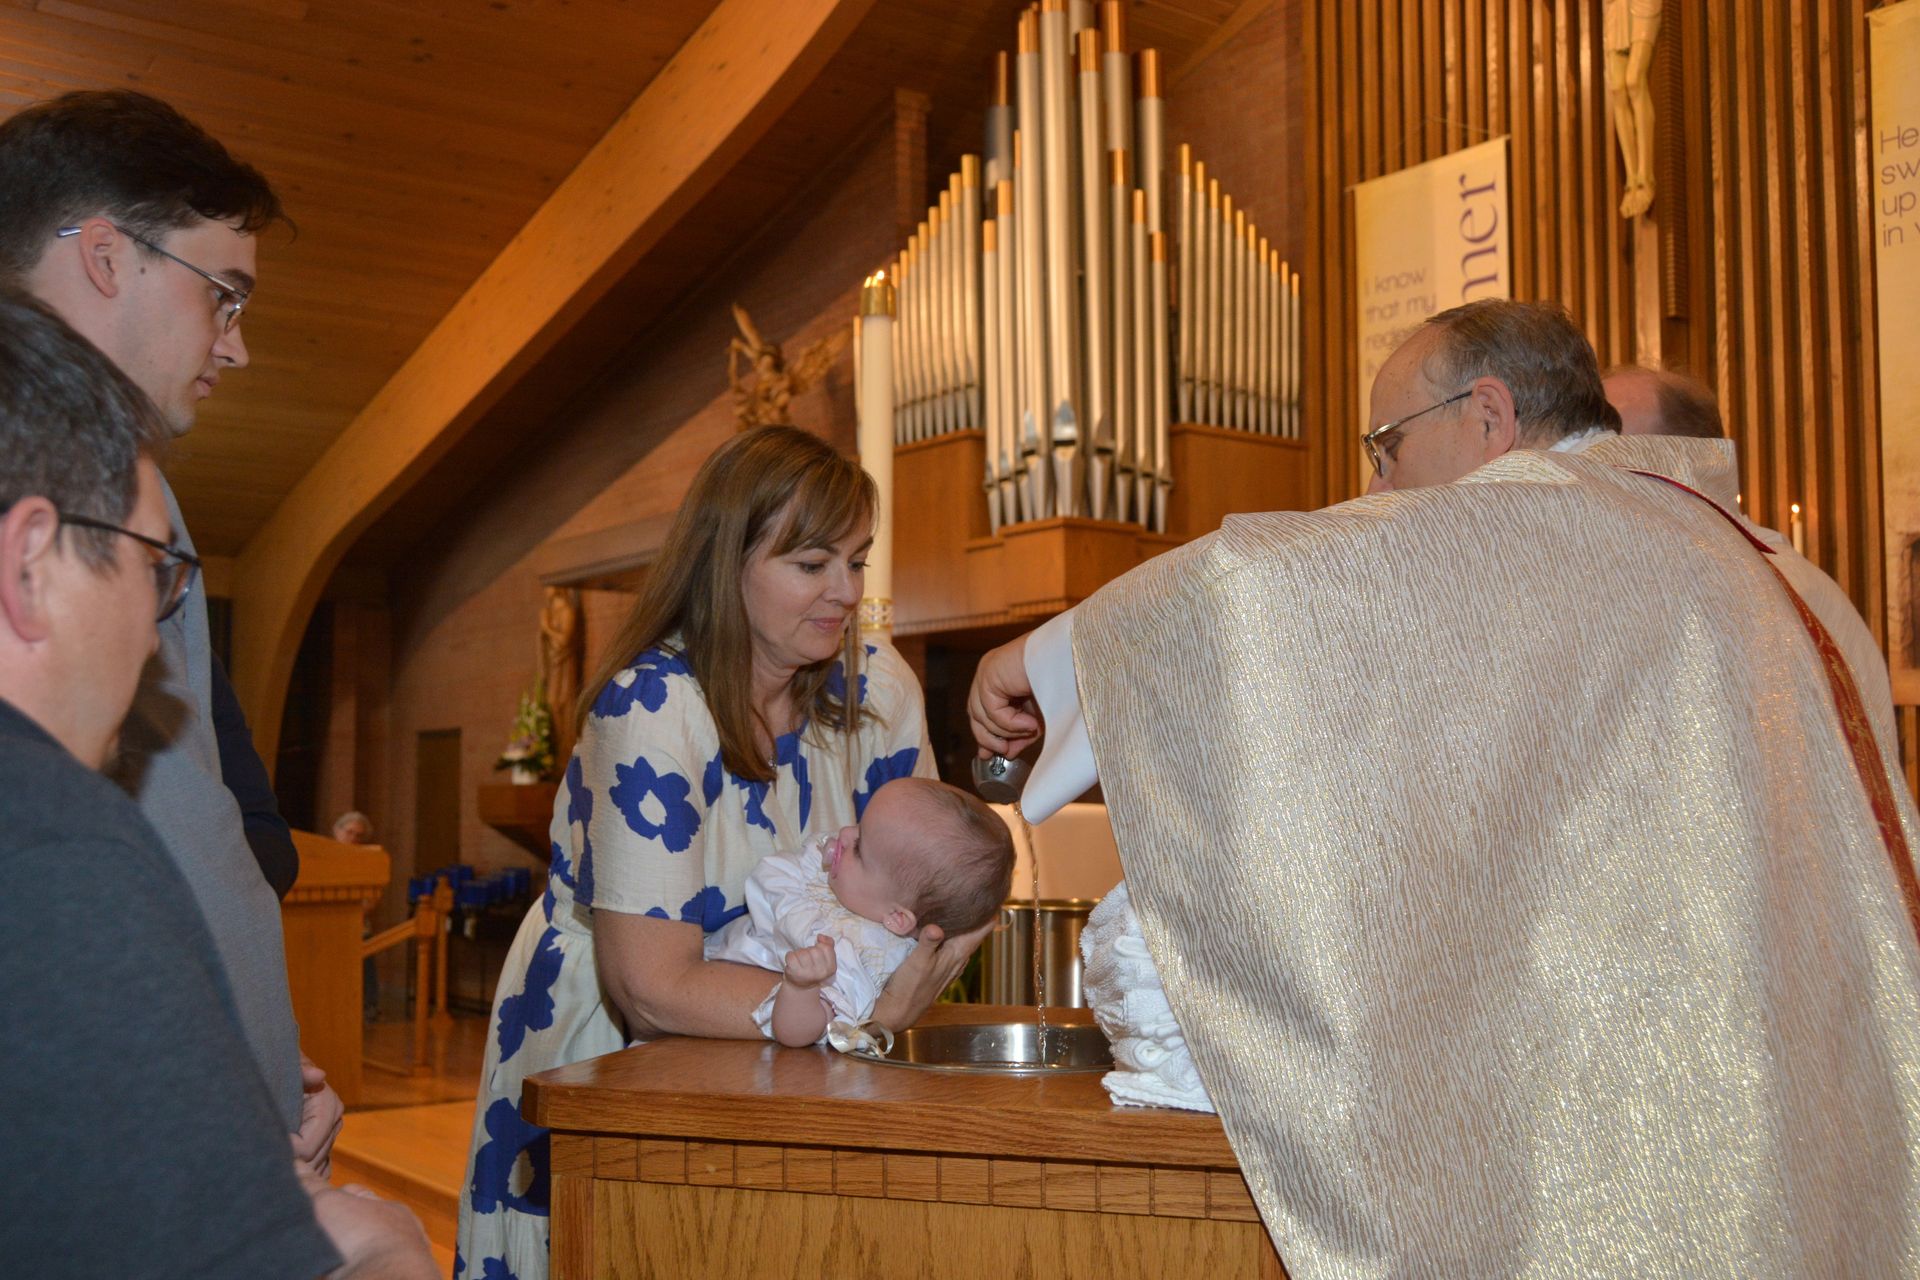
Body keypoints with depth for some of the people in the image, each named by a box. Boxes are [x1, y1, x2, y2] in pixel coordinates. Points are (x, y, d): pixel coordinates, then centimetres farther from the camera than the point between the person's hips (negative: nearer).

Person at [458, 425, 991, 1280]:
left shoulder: (877, 687, -9)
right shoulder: (653, 706, -26)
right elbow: (651, 986, -30)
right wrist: (871, 1011, -36)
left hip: (759, 1073, 5)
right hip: (598, 1062, -4)